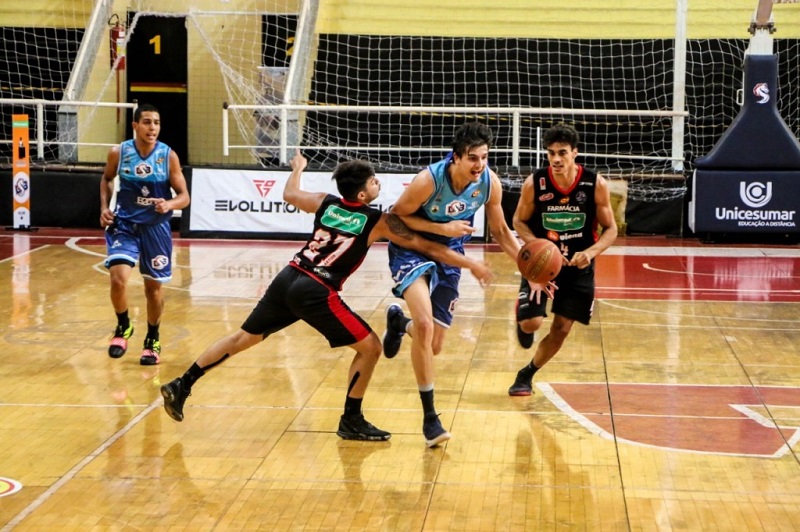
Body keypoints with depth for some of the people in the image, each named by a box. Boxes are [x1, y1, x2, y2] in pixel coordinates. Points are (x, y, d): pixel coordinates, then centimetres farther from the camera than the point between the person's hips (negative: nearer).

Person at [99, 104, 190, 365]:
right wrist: (105, 207, -1)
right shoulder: (118, 153, -9)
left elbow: (184, 196, -9)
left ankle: (153, 340, 30)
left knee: (154, 286, 9)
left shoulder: (168, 156, -12)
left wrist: (169, 204, -30)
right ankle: (123, 327, 9)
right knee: (118, 278, -19)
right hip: (124, 223, 0)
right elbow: (107, 179, 13)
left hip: (156, 226, 0)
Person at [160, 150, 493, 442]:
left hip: (288, 278, 7)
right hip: (315, 293, -7)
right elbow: (427, 247, 2)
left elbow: (289, 194, 33)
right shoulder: (379, 221, 0)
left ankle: (181, 386, 22)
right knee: (370, 347, 4)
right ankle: (352, 421, 10)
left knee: (244, 338, 20)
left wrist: (297, 168, 54)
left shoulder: (326, 203, 13)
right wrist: (471, 265, 8)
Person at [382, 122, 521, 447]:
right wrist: (443, 228, -27)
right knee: (425, 324, -29)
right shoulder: (429, 180, -28)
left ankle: (400, 322, 45)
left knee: (434, 346, 8)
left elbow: (500, 231, 0)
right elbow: (396, 217, -17)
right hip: (412, 250, -5)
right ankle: (429, 417, -17)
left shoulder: (490, 183, -15)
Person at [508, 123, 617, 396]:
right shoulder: (534, 183, -15)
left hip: (578, 266, 1)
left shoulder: (596, 184, -15)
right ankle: (523, 322, 23)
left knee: (561, 330, 6)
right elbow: (519, 221, -1)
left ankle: (527, 374, 28)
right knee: (531, 322, -16)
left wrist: (591, 252, -24)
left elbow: (610, 229, -6)